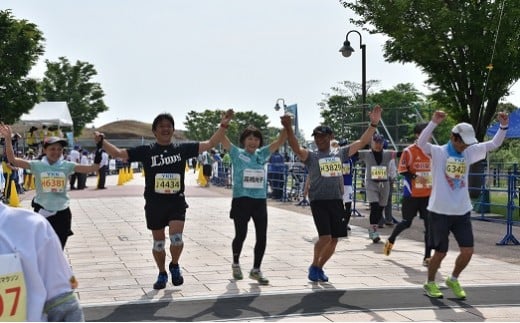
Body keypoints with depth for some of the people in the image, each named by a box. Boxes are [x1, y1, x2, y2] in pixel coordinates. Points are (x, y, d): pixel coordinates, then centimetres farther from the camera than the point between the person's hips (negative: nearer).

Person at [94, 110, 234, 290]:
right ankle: (162, 274, 32)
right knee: (158, 242, 10)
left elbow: (210, 144, 2)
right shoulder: (146, 151, -2)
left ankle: (174, 266, 14)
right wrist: (101, 141, -17)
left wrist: (223, 126, -7)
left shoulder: (182, 149, 1)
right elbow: (118, 153, -3)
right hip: (154, 204, 0)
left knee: (176, 238, -16)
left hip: (177, 202, 0)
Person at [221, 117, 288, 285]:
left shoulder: (262, 154, 9)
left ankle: (256, 270, 16)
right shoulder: (237, 153, 0)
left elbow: (280, 141, 5)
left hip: (260, 200, 4)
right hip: (241, 200, -3)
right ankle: (236, 264, 29)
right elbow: (222, 139, -10)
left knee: (262, 237, 1)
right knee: (241, 235, 3)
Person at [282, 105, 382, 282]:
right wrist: (288, 129, -35)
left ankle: (319, 268, 26)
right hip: (319, 201, -4)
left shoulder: (340, 154, 11)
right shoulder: (311, 156, 0)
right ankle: (313, 266, 9)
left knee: (334, 239, 7)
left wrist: (373, 124, -4)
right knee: (325, 237, -14)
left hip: (337, 201, 4)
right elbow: (296, 149, -20)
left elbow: (361, 142, 7)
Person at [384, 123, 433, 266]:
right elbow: (402, 171, -10)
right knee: (407, 222, 10)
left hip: (428, 194, 4)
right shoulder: (408, 151, -9)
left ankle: (427, 257, 1)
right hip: (411, 194, -3)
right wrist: (415, 177, -24)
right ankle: (391, 240, 39)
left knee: (429, 224, -4)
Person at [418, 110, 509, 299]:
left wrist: (503, 126, -11)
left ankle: (453, 280, 26)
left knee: (467, 251, 1)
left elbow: (494, 144, 5)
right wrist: (434, 123, -39)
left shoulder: (469, 153, 6)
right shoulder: (438, 153, -9)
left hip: (462, 212, 5)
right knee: (440, 252, 5)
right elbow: (421, 143, -27)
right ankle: (430, 284, 27)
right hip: (440, 212, -5)